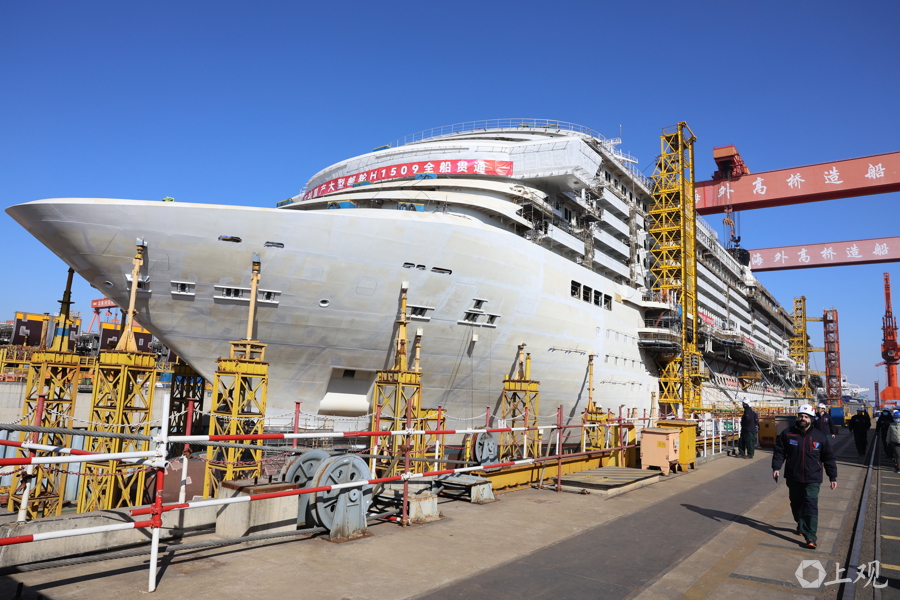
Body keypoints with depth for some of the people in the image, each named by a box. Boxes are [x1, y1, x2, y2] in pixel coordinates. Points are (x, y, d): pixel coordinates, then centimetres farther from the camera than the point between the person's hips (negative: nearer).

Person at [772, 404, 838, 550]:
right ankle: (801, 525, 40)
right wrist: (776, 467, -10)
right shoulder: (787, 434, 0)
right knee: (796, 504, 16)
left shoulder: (821, 437, 1)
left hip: (812, 479, -2)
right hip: (793, 478, 2)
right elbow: (779, 452, 3)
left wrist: (833, 477, 7)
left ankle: (810, 537, -12)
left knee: (810, 506, -11)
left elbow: (829, 459, 7)